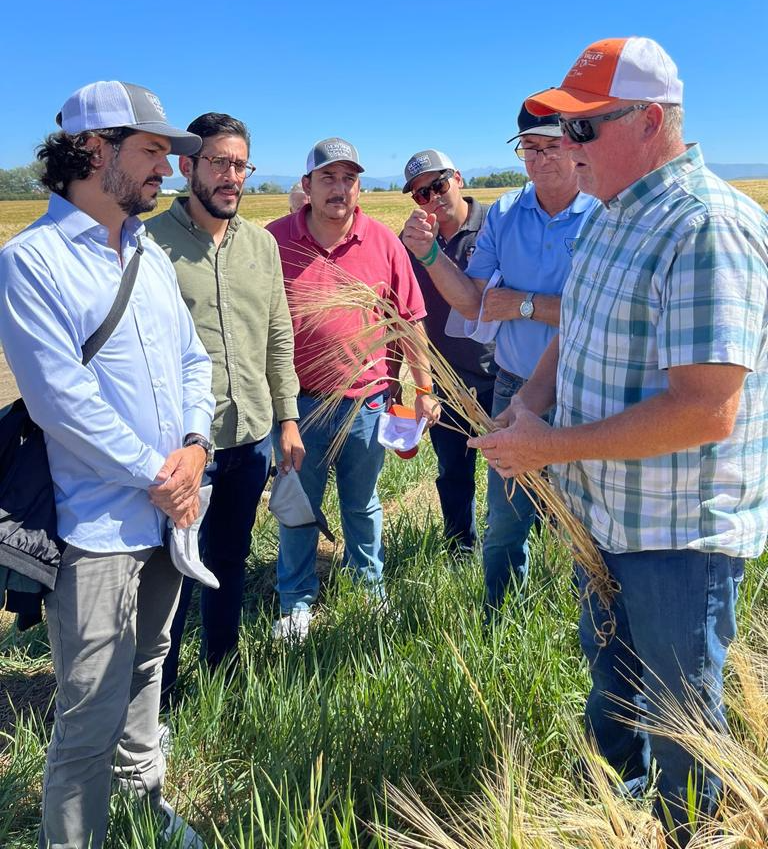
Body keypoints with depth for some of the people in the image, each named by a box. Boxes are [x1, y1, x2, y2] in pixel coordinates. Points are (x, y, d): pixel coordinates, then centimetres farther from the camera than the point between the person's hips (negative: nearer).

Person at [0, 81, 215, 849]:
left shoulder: (149, 255, 12)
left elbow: (192, 360, 13)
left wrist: (193, 446, -4)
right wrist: (156, 477, -14)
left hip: (169, 513, 7)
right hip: (97, 526, -7)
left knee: (145, 677, 22)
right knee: (91, 716, 0)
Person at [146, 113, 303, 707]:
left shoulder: (261, 243, 9)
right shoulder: (152, 241, -8)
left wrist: (287, 417, 10)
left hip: (252, 436, 5)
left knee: (231, 560, 19)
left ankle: (223, 668, 38)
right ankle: (157, 691, 25)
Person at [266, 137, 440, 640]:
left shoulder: (383, 242, -2)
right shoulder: (276, 240, -5)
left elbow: (409, 321, 3)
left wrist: (425, 388, 4)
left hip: (366, 401, 1)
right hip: (298, 402, -1)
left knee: (363, 503, 19)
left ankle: (370, 578, 40)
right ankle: (297, 599, 30)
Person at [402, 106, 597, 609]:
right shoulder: (504, 215, 4)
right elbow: (472, 302, 3)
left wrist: (524, 304, -16)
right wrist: (428, 253, -12)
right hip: (514, 391, 4)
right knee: (504, 526, 16)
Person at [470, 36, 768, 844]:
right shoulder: (608, 216, 5)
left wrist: (555, 445, -24)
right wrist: (528, 401, -3)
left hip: (680, 532, -9)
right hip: (604, 511, 9)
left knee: (681, 713, 12)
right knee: (609, 671, 27)